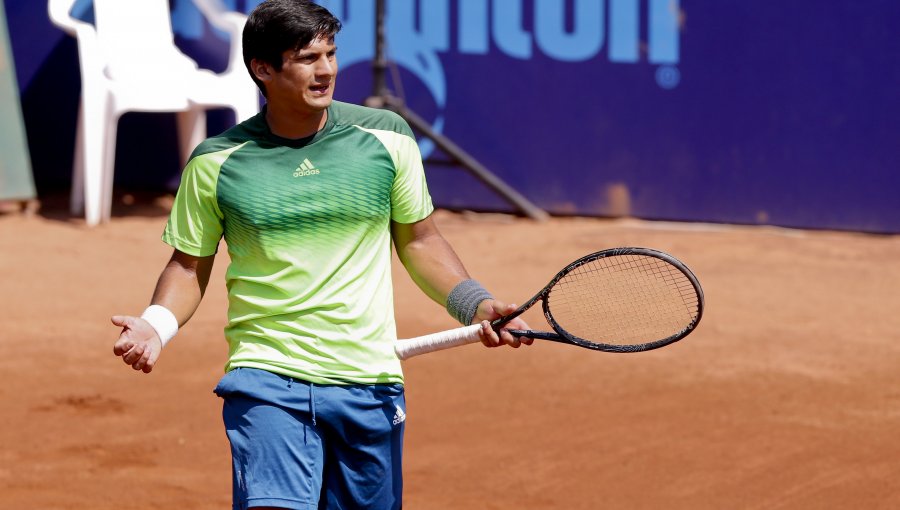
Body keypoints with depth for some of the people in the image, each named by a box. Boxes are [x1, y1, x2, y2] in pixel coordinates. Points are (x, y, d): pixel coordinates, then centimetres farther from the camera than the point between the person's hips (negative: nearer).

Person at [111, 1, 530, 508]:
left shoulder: (387, 137, 3)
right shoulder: (216, 162, -1)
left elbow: (419, 240, 13)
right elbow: (190, 265, 9)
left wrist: (475, 304, -1)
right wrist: (157, 324, -9)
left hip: (370, 386, 2)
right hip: (266, 379, -2)